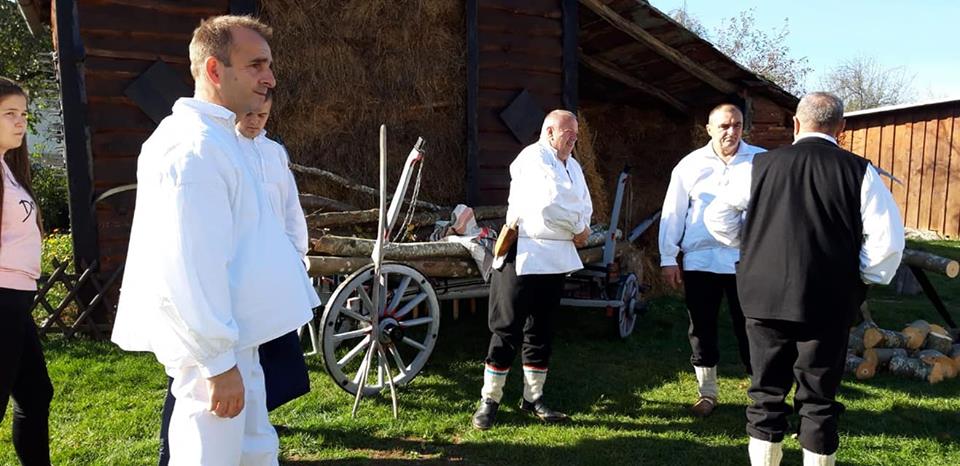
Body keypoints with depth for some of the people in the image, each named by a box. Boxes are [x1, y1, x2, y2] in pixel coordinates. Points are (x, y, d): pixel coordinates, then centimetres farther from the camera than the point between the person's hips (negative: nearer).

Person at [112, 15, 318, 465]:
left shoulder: (214, 137, 14)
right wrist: (218, 362, -22)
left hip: (234, 338, 10)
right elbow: (191, 268, -26)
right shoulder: (196, 146, -20)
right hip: (212, 346, -10)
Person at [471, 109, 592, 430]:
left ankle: (532, 398, 23)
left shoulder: (572, 166, 17)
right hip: (524, 256, -8)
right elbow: (549, 203, -22)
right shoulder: (532, 158, -10)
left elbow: (585, 206, 13)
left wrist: (580, 230, -9)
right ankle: (489, 400, 9)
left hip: (557, 259, 8)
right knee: (507, 329, -1)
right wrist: (579, 228, -8)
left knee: (541, 331, 13)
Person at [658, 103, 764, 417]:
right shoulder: (691, 164, 4)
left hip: (746, 260, -2)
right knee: (702, 329, 10)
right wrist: (668, 258, 3)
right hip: (700, 260, 2)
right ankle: (707, 393, 26)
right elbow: (673, 212, 5)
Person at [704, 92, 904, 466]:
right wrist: (864, 279, 8)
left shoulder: (762, 165, 1)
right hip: (828, 303, -1)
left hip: (764, 296, 1)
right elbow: (888, 239, -7)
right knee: (819, 399, 12)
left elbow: (717, 216, 5)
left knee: (767, 393, 14)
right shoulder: (858, 171, -3)